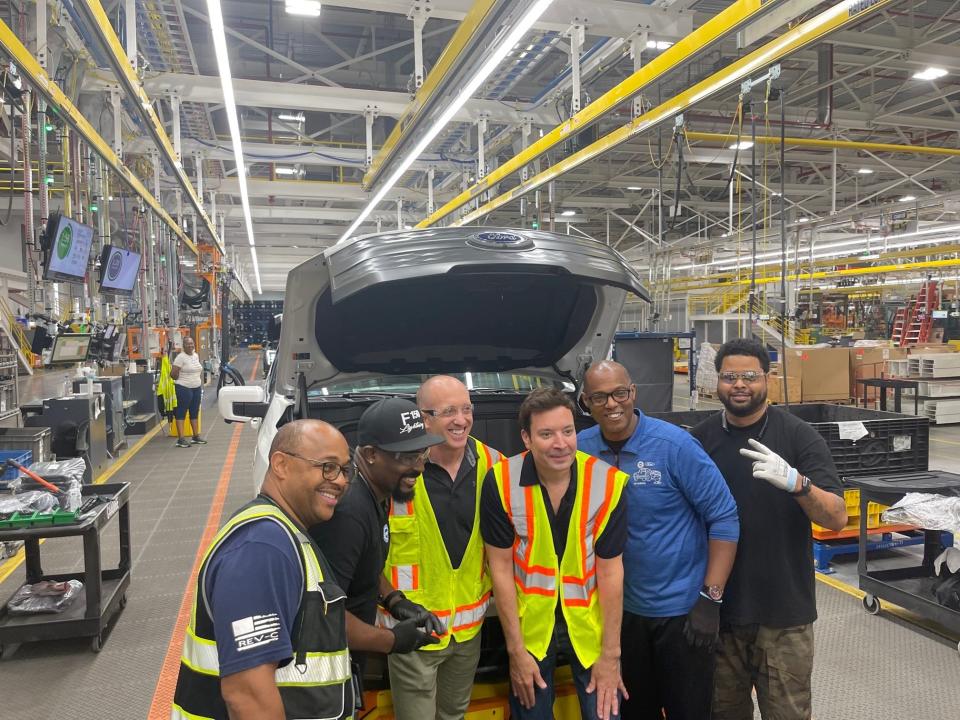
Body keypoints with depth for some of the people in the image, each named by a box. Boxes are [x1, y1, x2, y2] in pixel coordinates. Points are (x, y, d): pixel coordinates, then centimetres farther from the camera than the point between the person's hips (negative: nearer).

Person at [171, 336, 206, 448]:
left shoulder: (196, 356, 11)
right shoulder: (180, 357, -13)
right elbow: (173, 373, -16)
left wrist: (200, 383, 14)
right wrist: (181, 381, -1)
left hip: (196, 388, 8)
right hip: (184, 389, -8)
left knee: (195, 413, 13)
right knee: (181, 413, -3)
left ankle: (196, 436, 22)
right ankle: (180, 439, -4)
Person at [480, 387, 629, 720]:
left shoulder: (608, 482, -17)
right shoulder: (501, 482, -18)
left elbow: (610, 571, -10)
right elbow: (501, 567, -10)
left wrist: (610, 654, -7)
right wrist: (516, 649, -8)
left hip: (590, 625, 0)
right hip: (529, 624, 0)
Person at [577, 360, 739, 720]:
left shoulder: (675, 445, -17)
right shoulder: (580, 449, -5)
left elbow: (724, 517, -13)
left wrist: (710, 597, -16)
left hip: (682, 609, -4)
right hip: (622, 608, 4)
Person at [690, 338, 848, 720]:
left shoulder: (799, 436, -8)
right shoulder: (699, 439, 0)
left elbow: (837, 518, -13)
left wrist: (795, 482, -32)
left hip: (784, 611, -2)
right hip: (717, 607, 3)